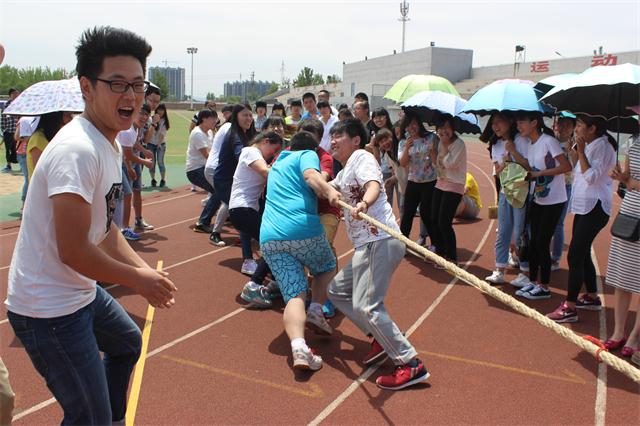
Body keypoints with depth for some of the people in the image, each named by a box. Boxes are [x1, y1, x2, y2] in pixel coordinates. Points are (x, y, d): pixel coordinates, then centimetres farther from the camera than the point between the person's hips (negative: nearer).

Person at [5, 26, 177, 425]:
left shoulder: (110, 145, 6)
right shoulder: (78, 150, -26)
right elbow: (73, 252, -28)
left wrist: (145, 269, 0)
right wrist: (139, 279, -15)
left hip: (81, 289, 11)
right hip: (50, 309, -10)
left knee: (127, 342, 32)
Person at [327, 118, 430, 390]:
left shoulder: (361, 157, -3)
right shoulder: (345, 171, 25)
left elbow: (374, 185, -25)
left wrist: (363, 203, -46)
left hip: (380, 241, -11)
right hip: (366, 246, 11)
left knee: (365, 305, -19)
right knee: (337, 290, 15)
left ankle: (411, 365, -12)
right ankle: (382, 338, 17)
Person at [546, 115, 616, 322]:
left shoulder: (602, 147, -13)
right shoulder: (590, 147, 16)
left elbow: (591, 177, -22)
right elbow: (577, 173, 15)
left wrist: (580, 151, -20)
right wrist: (575, 150, 9)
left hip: (594, 208, -10)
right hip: (584, 206, 10)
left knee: (575, 255, -13)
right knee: (582, 254, 17)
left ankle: (569, 307, -10)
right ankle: (592, 297, 31)